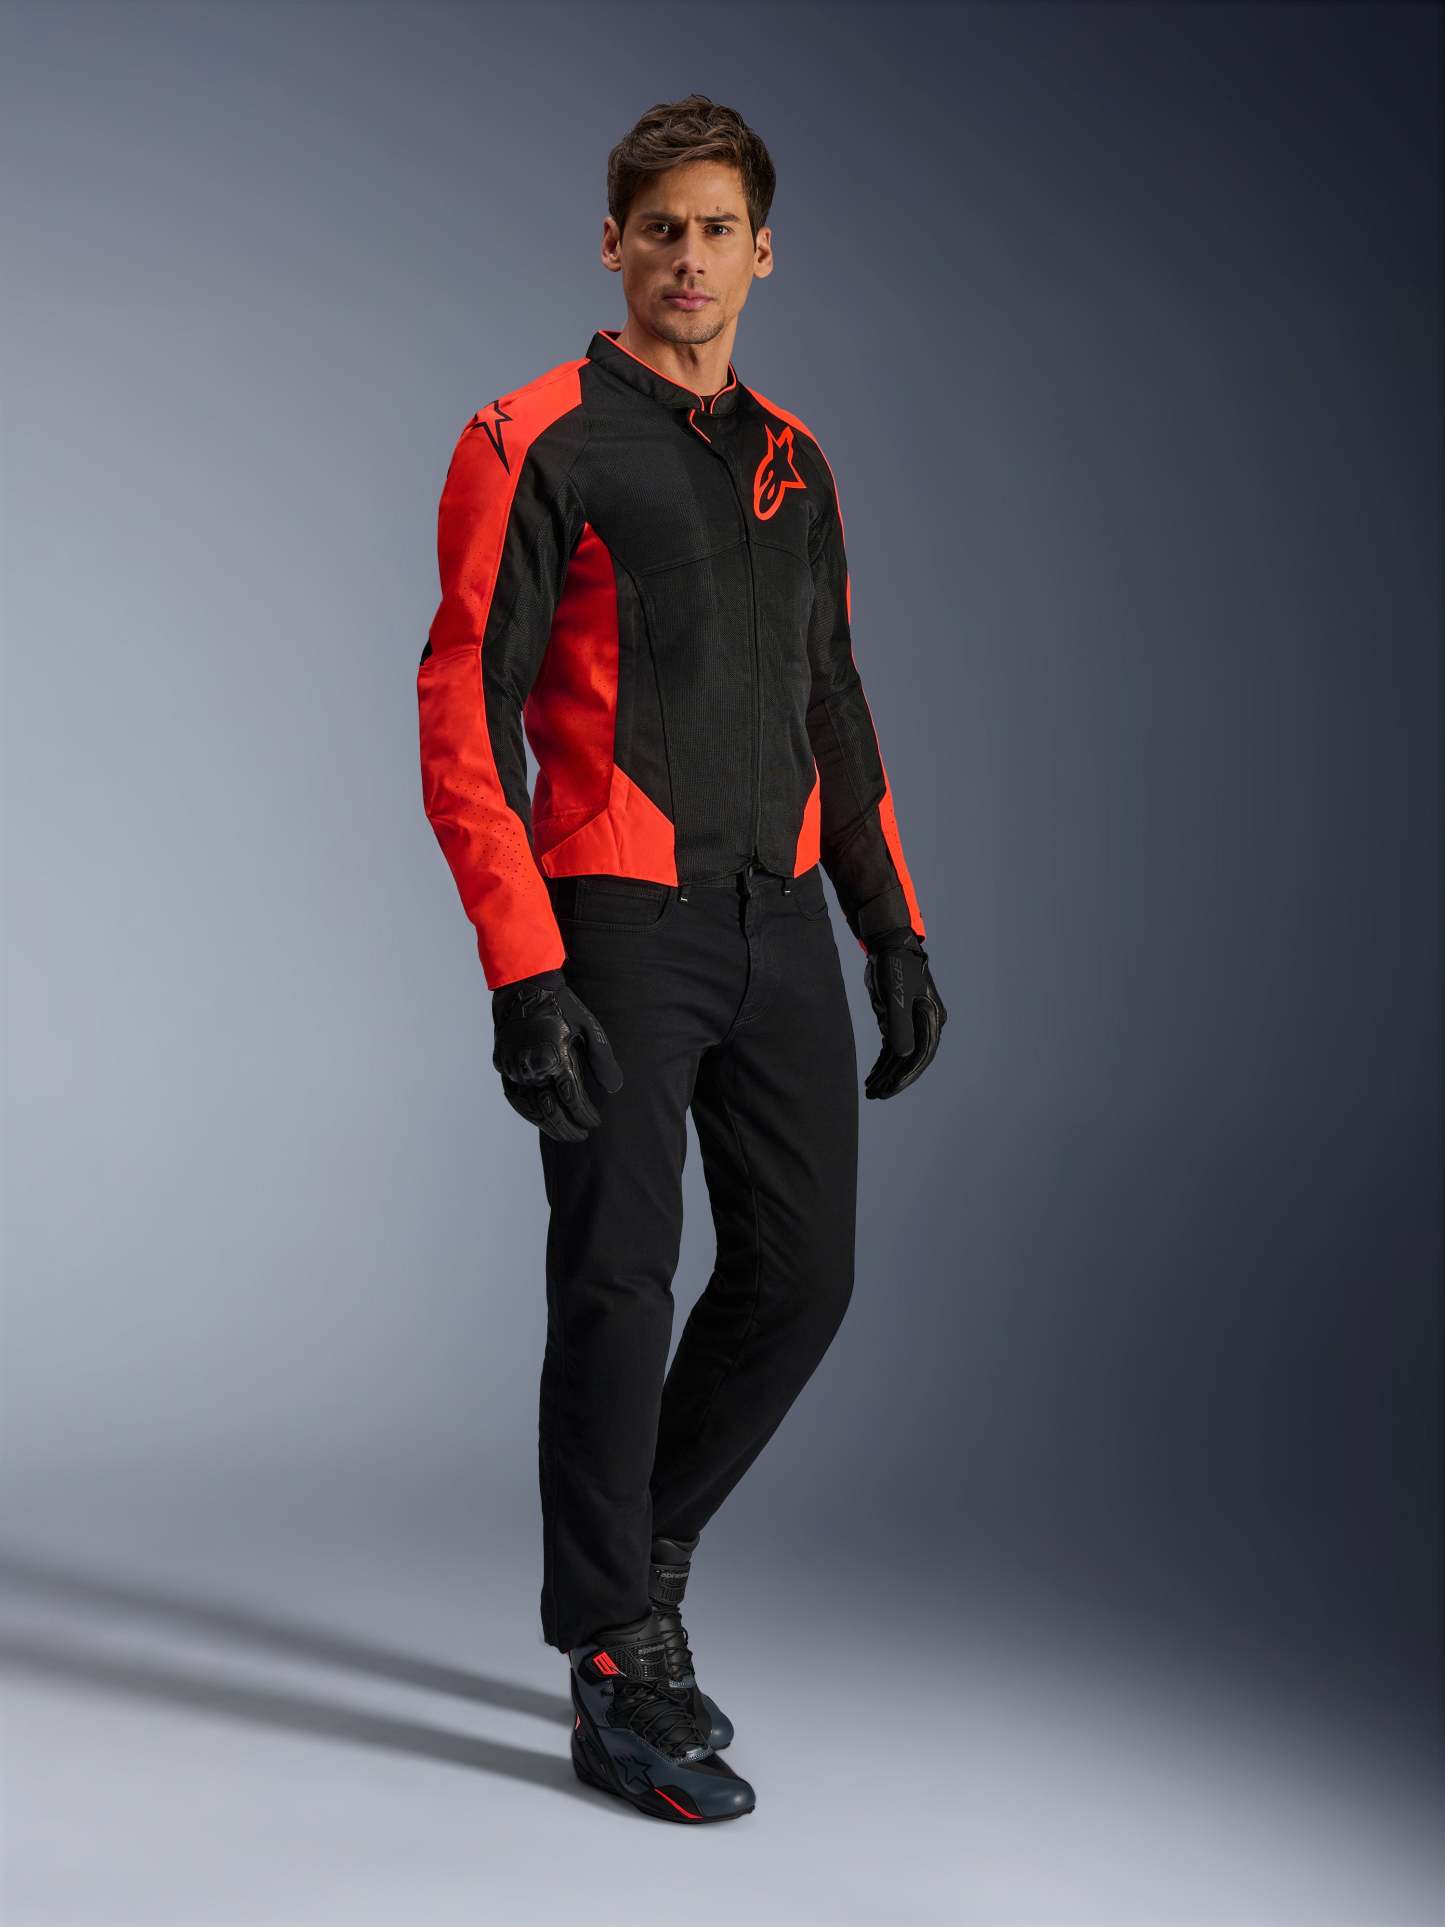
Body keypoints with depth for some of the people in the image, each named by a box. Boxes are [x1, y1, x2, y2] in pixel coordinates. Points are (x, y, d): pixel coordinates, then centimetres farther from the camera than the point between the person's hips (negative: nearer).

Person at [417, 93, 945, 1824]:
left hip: (781, 923, 7)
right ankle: (620, 1676, 10)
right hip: (623, 921, -6)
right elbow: (462, 711, -10)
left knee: (800, 1276, 9)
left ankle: (639, 1560, 31)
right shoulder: (538, 445, -4)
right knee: (620, 1290, -3)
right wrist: (522, 970, -18)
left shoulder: (795, 463, 16)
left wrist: (894, 929, 14)